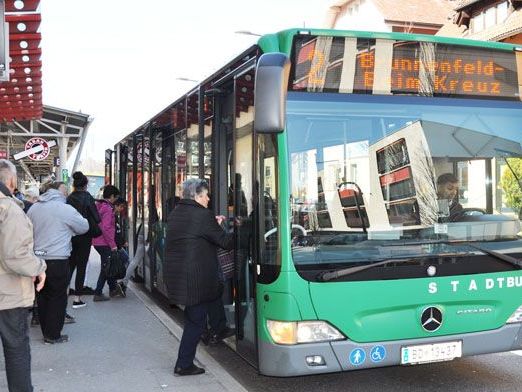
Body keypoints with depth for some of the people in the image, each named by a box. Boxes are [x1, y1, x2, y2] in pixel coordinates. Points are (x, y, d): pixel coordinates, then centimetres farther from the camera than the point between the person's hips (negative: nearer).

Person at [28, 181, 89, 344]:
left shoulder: (33, 208, 7)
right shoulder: (65, 209, -10)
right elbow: (84, 227, 2)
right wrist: (67, 229, 21)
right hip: (57, 260, -6)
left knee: (42, 297, 14)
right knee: (57, 298, 4)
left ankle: (46, 332, 24)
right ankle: (53, 335, 8)